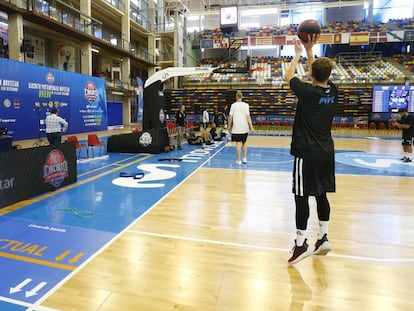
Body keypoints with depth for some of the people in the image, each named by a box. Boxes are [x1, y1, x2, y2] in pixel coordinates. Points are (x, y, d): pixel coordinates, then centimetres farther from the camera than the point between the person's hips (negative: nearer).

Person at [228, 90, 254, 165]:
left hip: (236, 127, -1)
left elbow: (230, 117, -1)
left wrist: (229, 126, 8)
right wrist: (251, 126, -4)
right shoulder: (246, 105, 0)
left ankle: (239, 160, 5)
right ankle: (245, 158, 20)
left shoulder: (233, 105, 1)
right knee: (244, 142, 17)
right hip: (244, 127, 1)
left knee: (238, 143, 2)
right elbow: (248, 116, -6)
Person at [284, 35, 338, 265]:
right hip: (326, 151, 7)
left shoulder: (307, 92, -13)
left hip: (306, 153, -7)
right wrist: (309, 51, 27)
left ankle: (301, 244, 6)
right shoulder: (333, 92, 3)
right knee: (321, 195, 15)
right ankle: (323, 238, 24)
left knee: (302, 196, -1)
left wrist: (298, 54, 19)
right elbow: (321, 74, 23)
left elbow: (289, 76, 5)